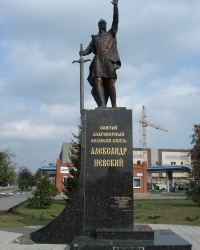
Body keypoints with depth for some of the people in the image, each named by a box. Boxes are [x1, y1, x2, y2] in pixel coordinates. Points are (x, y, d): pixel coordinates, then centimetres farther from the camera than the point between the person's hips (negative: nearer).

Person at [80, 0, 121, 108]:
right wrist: (83, 52, -7)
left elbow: (115, 21, 8)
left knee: (110, 83, -8)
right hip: (98, 61, 1)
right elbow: (89, 49, 17)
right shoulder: (95, 38, 25)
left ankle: (114, 105, -5)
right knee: (98, 81, -17)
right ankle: (102, 105, -26)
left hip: (109, 61, -1)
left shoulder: (111, 33, 20)